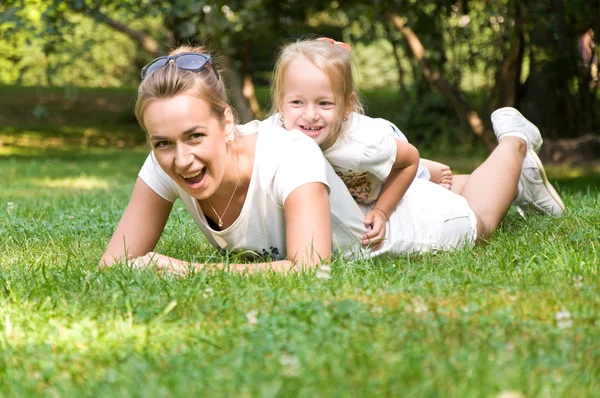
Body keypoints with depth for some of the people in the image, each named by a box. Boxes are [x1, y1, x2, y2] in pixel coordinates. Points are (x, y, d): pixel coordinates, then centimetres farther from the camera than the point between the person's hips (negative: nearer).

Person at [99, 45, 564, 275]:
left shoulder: (289, 157, -48)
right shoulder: (167, 165, -34)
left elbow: (310, 269, -57)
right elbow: (113, 267, -28)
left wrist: (190, 271, -57)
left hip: (400, 221, -5)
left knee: (478, 217, 29)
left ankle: (515, 142, 53)